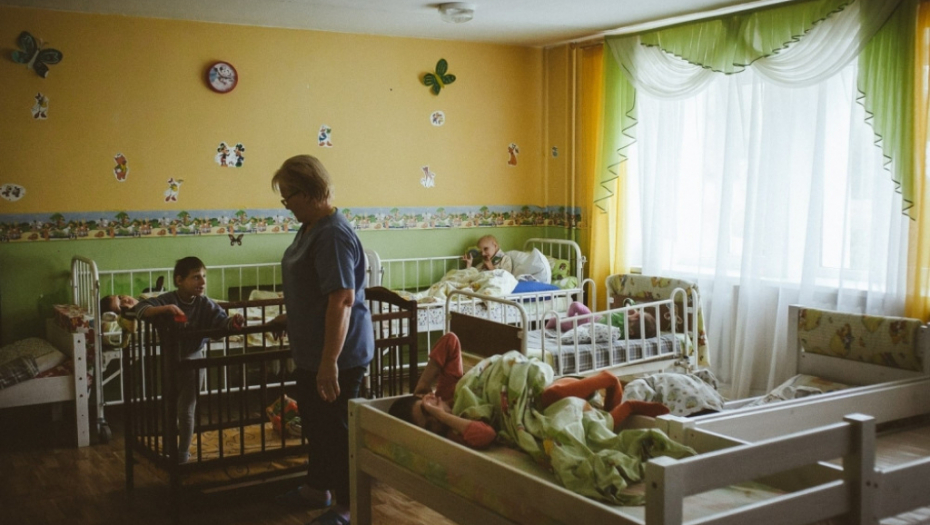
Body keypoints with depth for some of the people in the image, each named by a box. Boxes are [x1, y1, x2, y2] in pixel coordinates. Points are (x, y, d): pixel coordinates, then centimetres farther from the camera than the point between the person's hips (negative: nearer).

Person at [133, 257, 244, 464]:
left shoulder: (205, 304, -13)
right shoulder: (167, 300, -16)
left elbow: (222, 321, -21)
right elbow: (140, 309, -27)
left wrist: (233, 321, -45)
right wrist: (164, 309, -43)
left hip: (194, 361, -1)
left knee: (186, 410, 3)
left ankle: (183, 454, 18)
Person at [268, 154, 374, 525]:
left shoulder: (333, 234, -24)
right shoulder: (311, 228, 8)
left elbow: (342, 300, -29)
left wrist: (329, 363, -29)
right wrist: (290, 318, 30)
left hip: (337, 354, -10)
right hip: (311, 351, 10)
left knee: (337, 428, 4)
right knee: (314, 422, 23)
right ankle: (317, 488, 41)